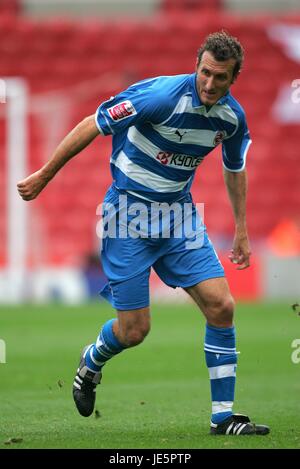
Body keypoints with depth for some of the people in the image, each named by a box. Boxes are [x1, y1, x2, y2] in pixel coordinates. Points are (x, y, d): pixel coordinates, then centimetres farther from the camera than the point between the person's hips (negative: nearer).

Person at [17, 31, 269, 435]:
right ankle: (92, 362, 33)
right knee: (134, 330, -4)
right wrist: (45, 175, -10)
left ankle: (223, 417, 1)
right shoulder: (162, 95, -24)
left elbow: (235, 169, 17)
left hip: (179, 213, 5)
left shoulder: (233, 117, -4)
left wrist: (241, 230, 19)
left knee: (221, 306, -8)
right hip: (128, 215, -5)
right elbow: (93, 125, -15)